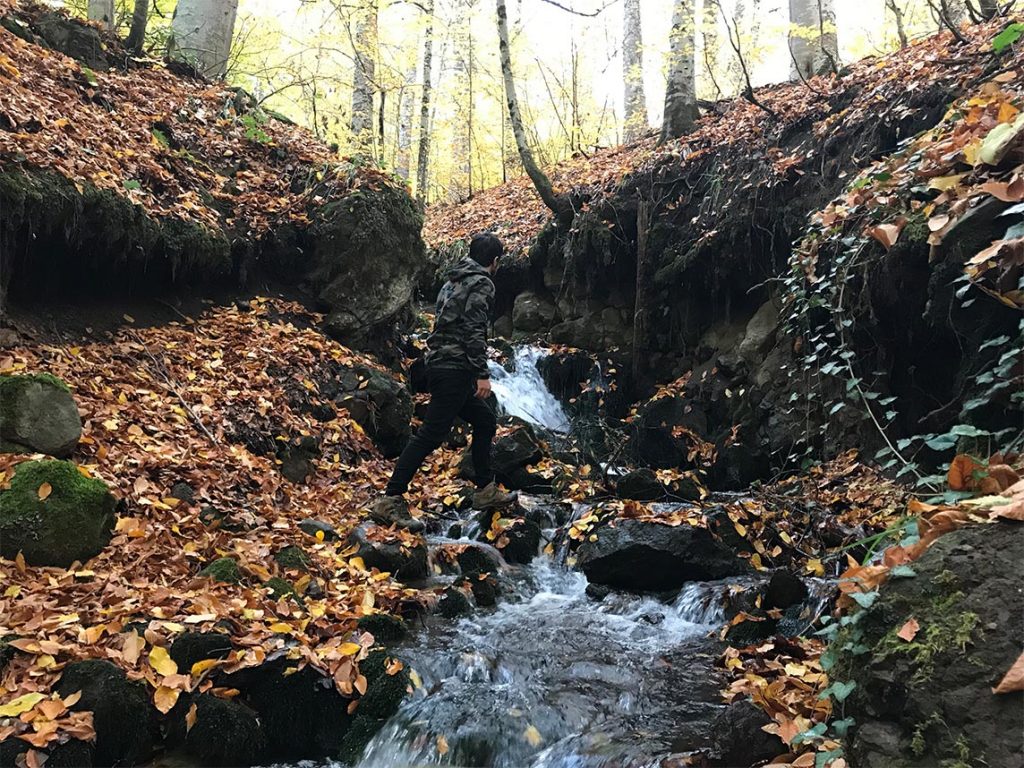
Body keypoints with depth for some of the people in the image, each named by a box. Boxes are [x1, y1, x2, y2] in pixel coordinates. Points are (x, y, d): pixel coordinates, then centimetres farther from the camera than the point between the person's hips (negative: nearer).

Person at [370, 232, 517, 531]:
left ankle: (486, 491, 23)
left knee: (485, 422, 18)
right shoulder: (481, 283, -8)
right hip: (455, 369, -10)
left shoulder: (454, 281, 20)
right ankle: (390, 502, -10)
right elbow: (474, 331, -19)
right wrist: (483, 374, -20)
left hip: (440, 364, 10)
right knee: (431, 435, -10)